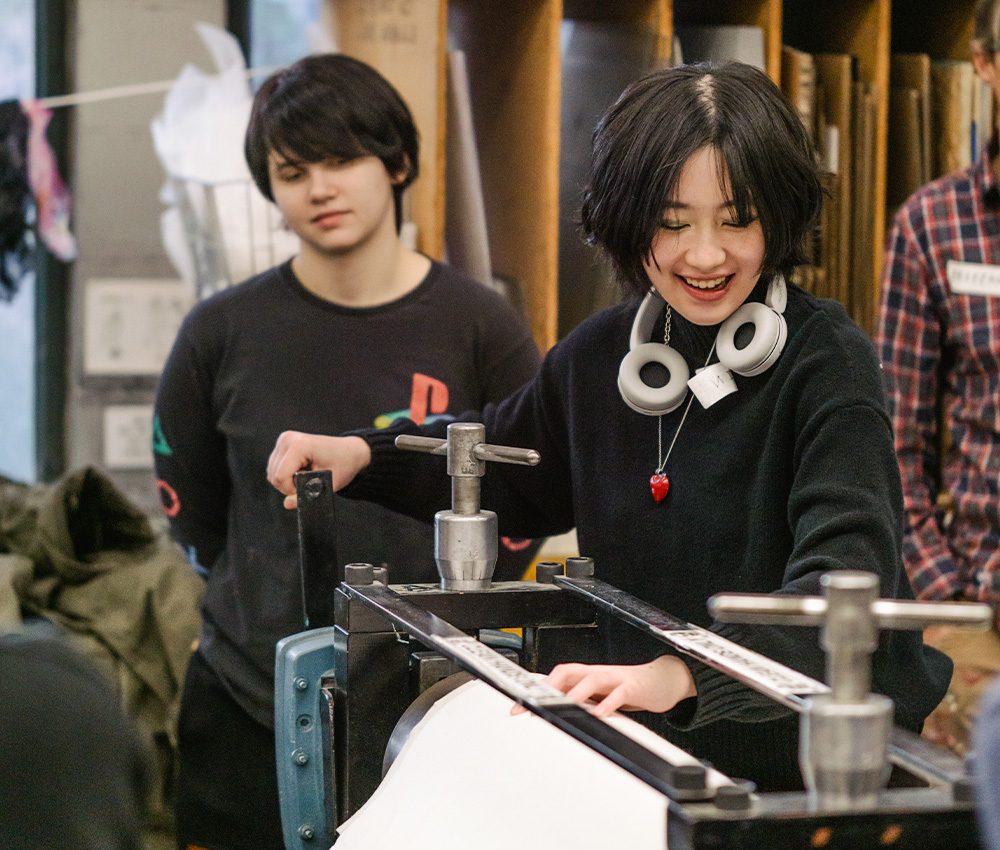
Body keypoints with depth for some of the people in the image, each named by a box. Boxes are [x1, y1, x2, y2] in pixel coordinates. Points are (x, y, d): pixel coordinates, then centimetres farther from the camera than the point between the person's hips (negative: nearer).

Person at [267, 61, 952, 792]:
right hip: (653, 744, 6)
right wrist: (363, 456, 12)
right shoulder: (601, 355, 8)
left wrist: (684, 671, -41)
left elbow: (846, 574, -25)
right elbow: (507, 469, 29)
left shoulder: (825, 361, -11)